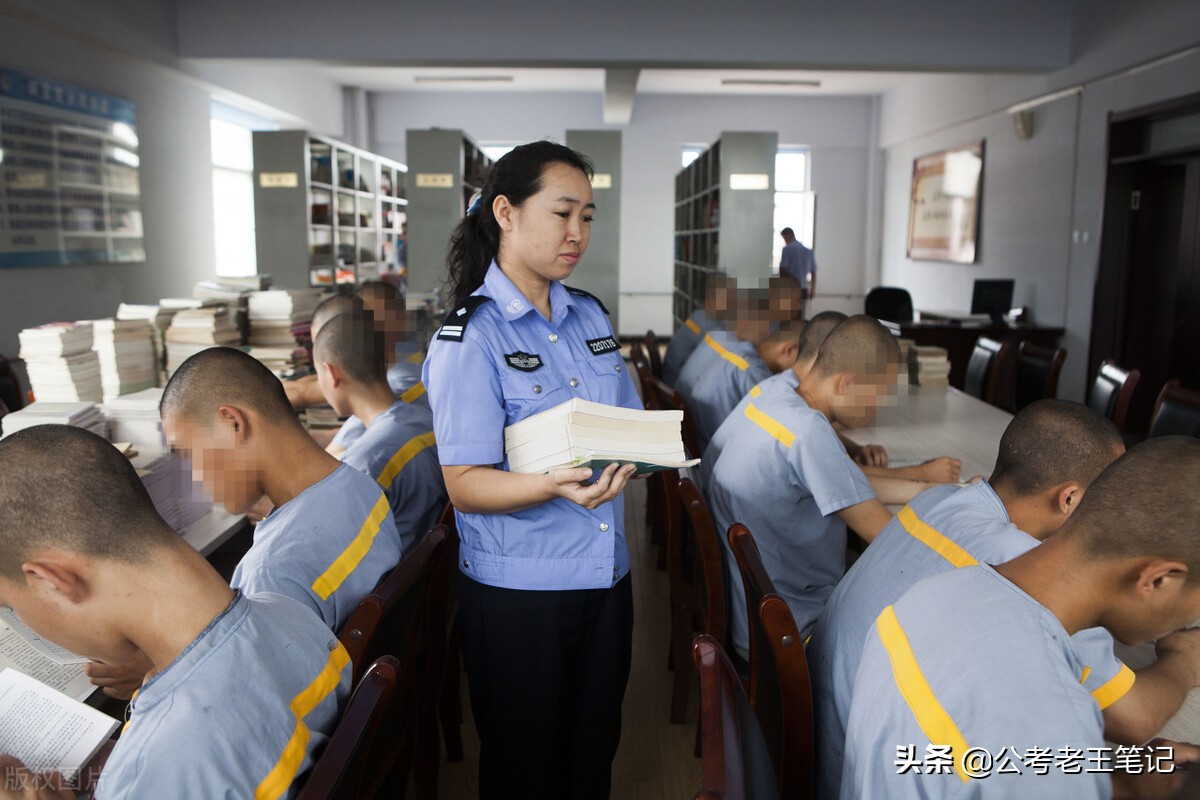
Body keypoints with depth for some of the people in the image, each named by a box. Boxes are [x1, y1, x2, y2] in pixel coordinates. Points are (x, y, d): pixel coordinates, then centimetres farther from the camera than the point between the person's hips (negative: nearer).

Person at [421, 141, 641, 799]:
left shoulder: (590, 316, 8)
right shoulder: (470, 337, -13)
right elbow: (466, 485, -17)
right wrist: (554, 485, -35)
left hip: (605, 578, 6)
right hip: (518, 591, -6)